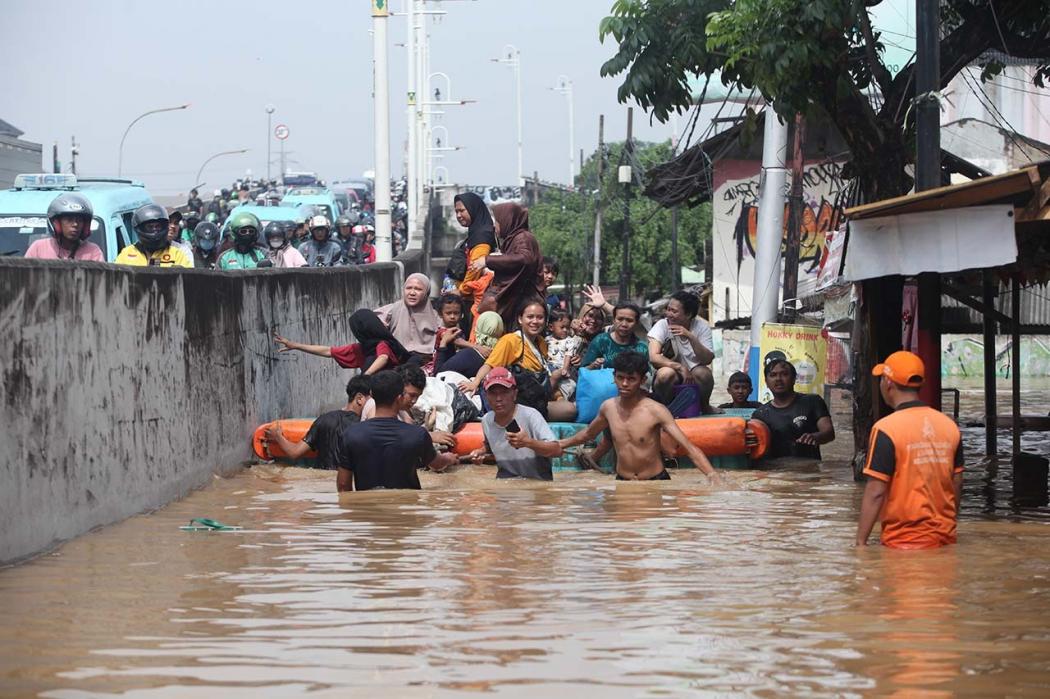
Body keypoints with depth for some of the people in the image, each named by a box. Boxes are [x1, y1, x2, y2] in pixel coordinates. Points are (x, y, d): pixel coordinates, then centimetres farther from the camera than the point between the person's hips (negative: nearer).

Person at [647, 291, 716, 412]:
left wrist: (691, 337, -29)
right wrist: (681, 368, -29)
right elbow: (653, 357, -20)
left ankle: (704, 407, -2)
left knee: (703, 373, -31)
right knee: (666, 374, -34)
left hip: (694, 380, 1)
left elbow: (708, 359, -16)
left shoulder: (702, 326, -6)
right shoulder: (662, 325, -8)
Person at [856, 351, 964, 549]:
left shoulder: (886, 429, -13)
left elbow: (875, 493, -15)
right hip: (945, 540, 6)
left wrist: (861, 542, -11)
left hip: (905, 542, -6)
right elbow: (957, 486, 12)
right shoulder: (949, 425, 6)